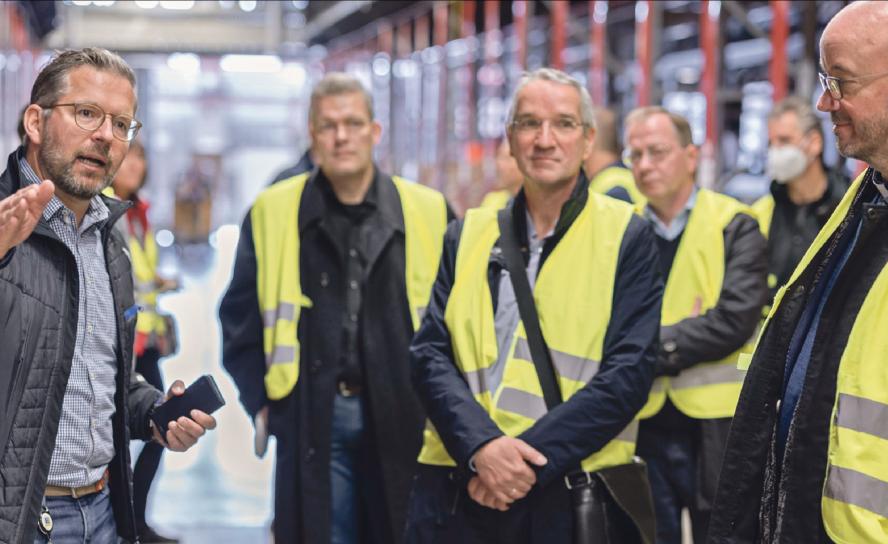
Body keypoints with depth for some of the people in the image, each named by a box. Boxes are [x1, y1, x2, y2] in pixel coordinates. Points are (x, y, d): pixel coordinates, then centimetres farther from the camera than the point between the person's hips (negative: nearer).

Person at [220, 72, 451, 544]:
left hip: (402, 419, 1)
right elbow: (240, 316, 8)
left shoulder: (429, 212, 2)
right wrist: (260, 401, 3)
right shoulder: (272, 212, 3)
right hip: (311, 420, 0)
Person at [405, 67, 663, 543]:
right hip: (457, 490, 2)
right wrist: (481, 446, -14)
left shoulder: (626, 238, 1)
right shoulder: (468, 236, 10)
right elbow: (430, 354, 3)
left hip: (575, 493, -2)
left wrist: (530, 458, -16)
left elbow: (629, 370, -7)